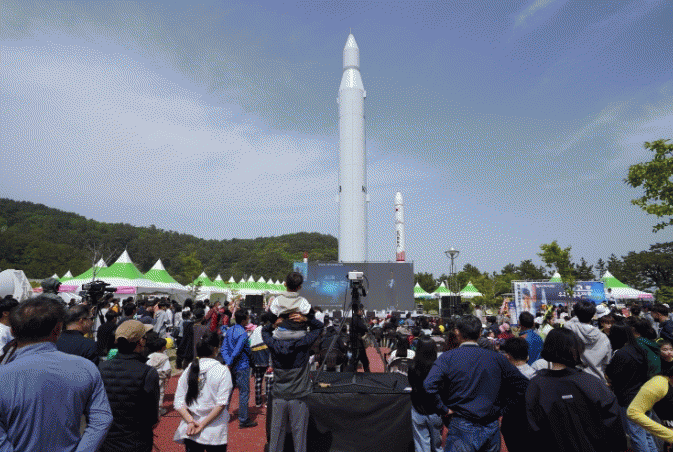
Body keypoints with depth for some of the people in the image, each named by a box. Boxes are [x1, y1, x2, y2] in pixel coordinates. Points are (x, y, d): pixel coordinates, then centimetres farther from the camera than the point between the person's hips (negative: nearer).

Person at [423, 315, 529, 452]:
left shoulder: (448, 357, -10)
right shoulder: (497, 358, -1)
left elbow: (429, 385, -23)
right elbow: (523, 384, 6)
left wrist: (443, 410, -10)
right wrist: (502, 400, 11)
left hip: (462, 430, -3)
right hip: (492, 429, 4)